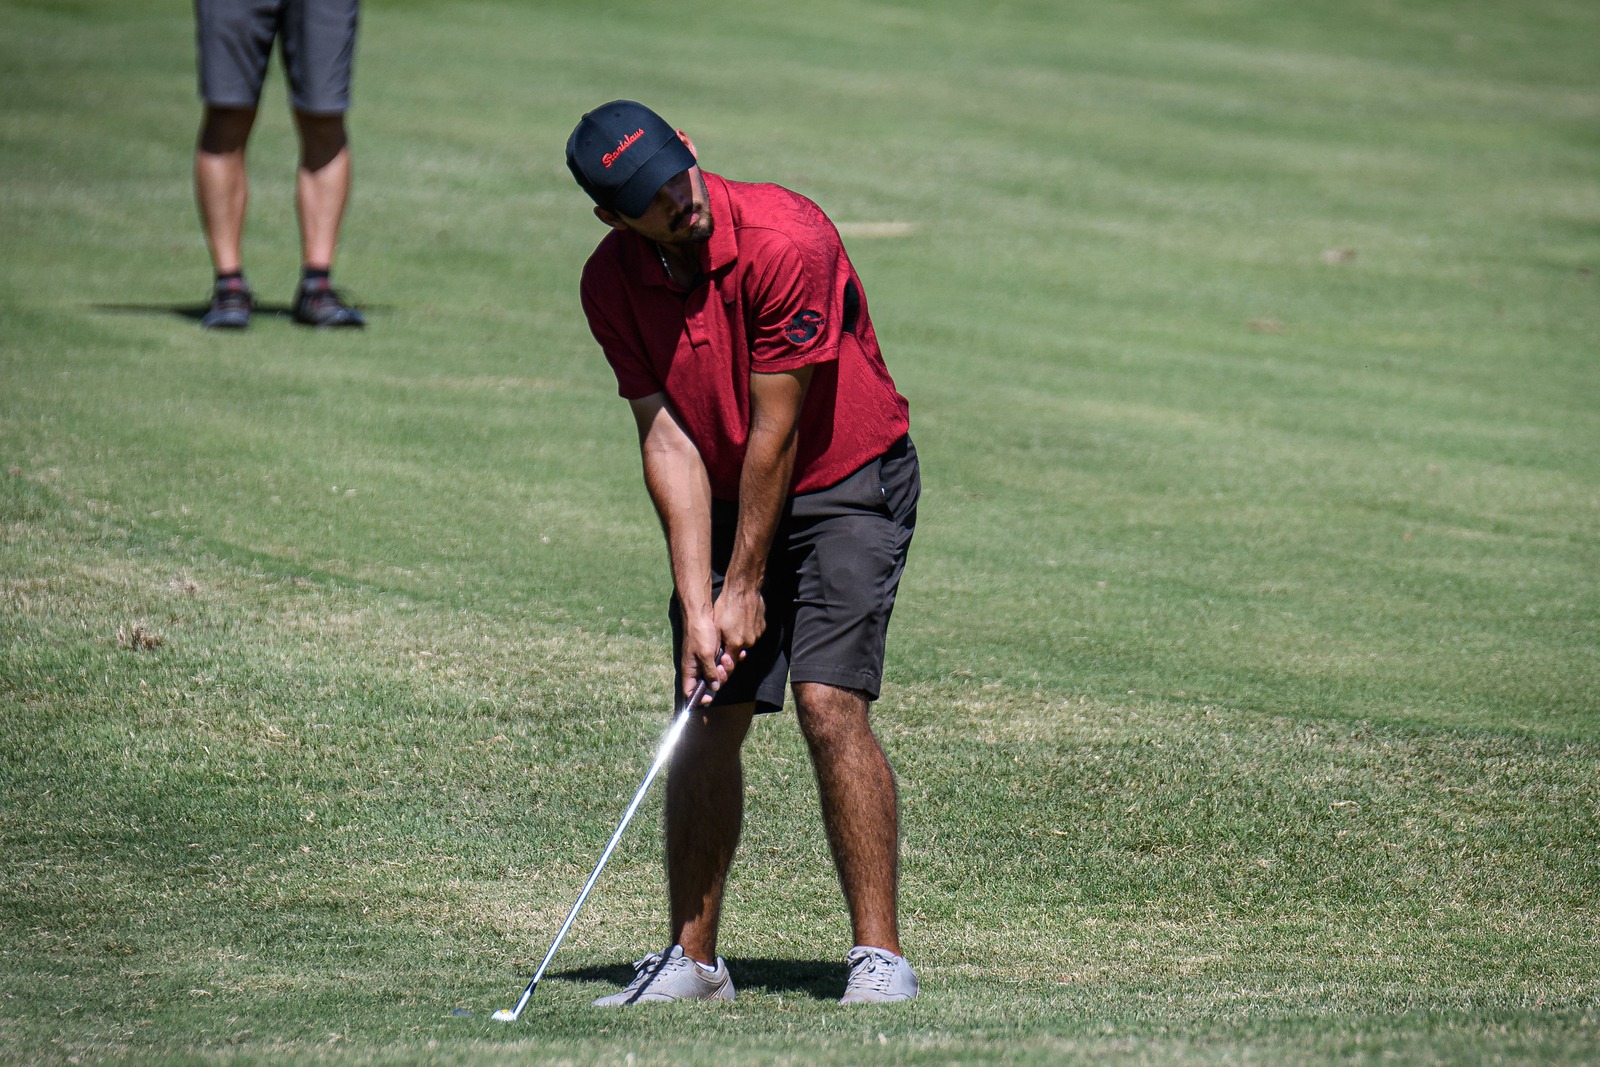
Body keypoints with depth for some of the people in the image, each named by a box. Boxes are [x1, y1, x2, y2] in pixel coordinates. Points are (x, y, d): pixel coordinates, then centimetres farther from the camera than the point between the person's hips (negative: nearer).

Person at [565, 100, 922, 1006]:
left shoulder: (787, 241, -27)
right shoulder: (613, 284, -9)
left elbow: (775, 432, -21)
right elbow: (668, 438, -8)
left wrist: (747, 588, -16)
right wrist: (697, 604, -15)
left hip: (848, 482, -5)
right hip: (726, 499, 5)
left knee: (830, 703, -18)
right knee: (708, 720, 1)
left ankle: (881, 954, -15)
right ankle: (693, 960, 11)